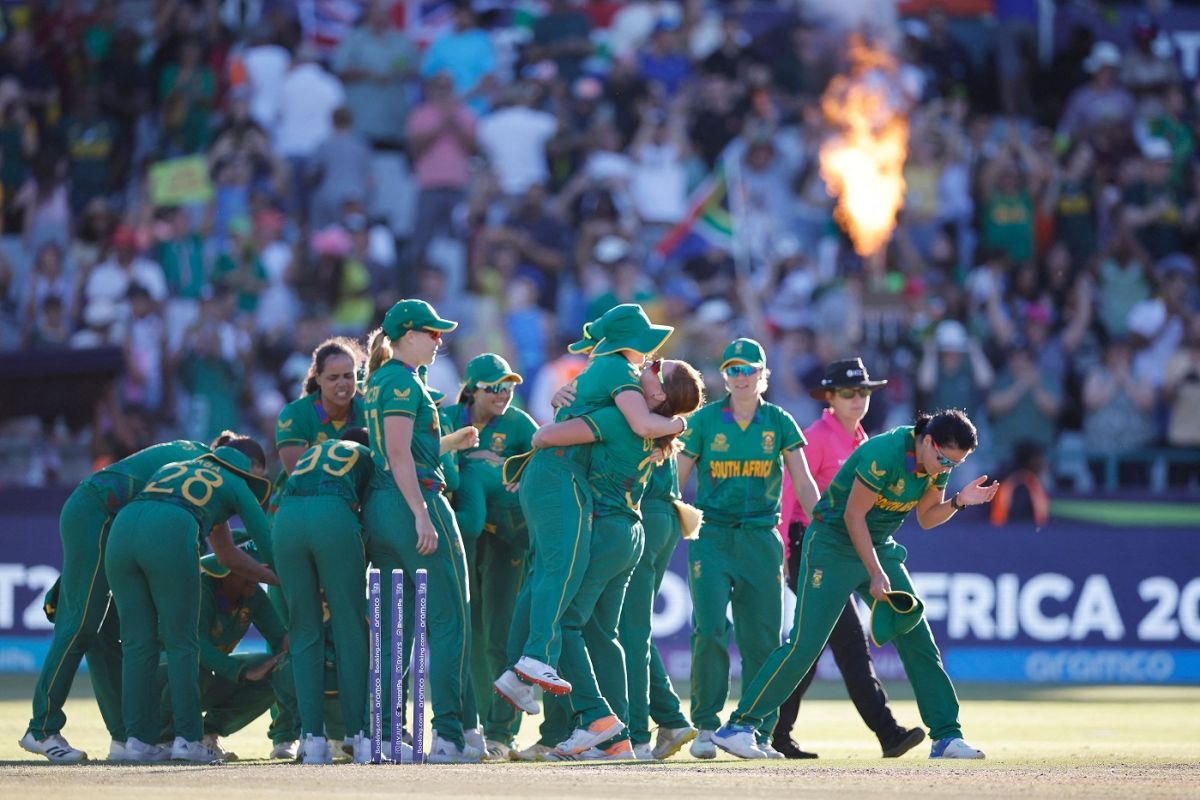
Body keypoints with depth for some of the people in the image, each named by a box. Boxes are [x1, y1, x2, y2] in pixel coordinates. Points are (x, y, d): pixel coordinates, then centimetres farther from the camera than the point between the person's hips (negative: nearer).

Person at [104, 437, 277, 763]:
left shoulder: (175, 467, 37)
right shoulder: (238, 486, 24)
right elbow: (270, 548, 25)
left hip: (122, 529, 5)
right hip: (168, 539, -5)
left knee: (138, 643, 10)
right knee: (181, 643, 6)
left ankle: (138, 739, 8)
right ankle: (187, 738, 5)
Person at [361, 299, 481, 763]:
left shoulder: (378, 382, 18)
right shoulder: (403, 381, -10)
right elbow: (399, 454, -18)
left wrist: (448, 443, 27)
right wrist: (423, 515, -22)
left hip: (378, 508, 9)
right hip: (414, 499, -9)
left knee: (391, 624, 9)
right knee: (449, 623, -6)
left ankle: (384, 733, 7)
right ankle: (447, 737, -11)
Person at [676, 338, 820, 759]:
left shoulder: (779, 423, 5)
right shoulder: (705, 420, 2)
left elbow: (803, 483, 1)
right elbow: (676, 480, 5)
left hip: (761, 539, 1)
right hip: (711, 536, -1)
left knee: (763, 640, 0)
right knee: (710, 633, -13)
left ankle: (758, 733, 9)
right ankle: (706, 727, -2)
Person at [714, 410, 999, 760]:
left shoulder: (937, 460, -2)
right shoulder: (884, 454, -26)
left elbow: (927, 518, 10)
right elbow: (854, 515, -22)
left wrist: (959, 501, -9)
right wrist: (875, 575, -21)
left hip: (880, 548, 7)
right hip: (833, 544, -7)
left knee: (918, 640, 1)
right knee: (804, 645, -13)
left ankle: (947, 736, 7)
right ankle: (739, 726, -7)